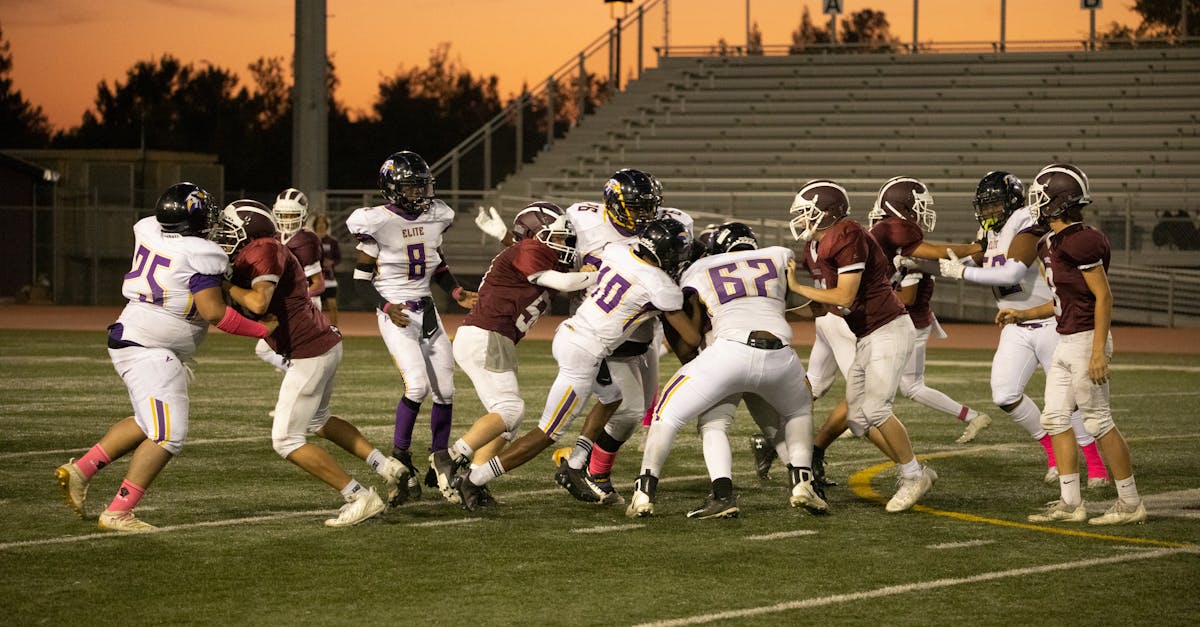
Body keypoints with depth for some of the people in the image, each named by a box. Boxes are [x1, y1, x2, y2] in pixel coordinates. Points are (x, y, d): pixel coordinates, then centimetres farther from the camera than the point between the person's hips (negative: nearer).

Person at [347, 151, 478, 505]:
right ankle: (400, 457, -5)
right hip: (396, 313, -6)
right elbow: (361, 280, -8)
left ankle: (439, 463, 18)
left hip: (427, 311, 7)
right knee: (417, 384, -21)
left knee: (445, 389, 4)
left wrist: (457, 293, 3)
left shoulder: (435, 217, 4)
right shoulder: (378, 223, -14)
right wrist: (387, 308, -21)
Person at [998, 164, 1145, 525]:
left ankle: (1130, 503, 3)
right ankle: (1070, 504, 13)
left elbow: (1103, 297, -19)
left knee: (1098, 420, -5)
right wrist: (1022, 315, 18)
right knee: (1056, 418, 9)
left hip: (1086, 340, -10)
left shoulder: (1080, 243, -18)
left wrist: (1098, 352, -22)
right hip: (1065, 342, 10)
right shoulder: (1053, 245, 11)